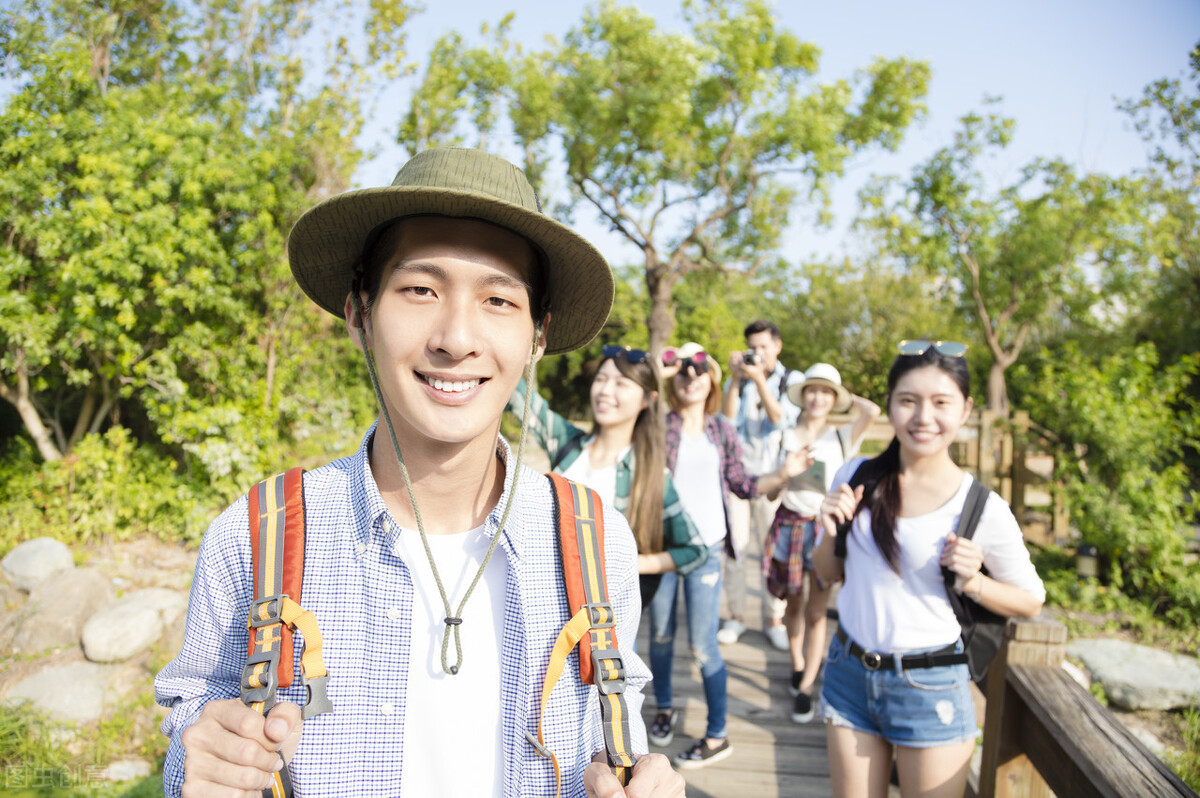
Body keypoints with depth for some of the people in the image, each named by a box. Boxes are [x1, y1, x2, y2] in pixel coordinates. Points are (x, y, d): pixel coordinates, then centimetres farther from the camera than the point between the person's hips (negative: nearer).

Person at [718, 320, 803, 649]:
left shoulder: (793, 380, 6)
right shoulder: (737, 380, 11)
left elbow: (782, 420, -8)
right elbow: (726, 420, -3)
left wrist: (760, 381, -17)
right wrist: (735, 380, -12)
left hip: (773, 475, -1)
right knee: (734, 545, -1)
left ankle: (774, 618, 13)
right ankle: (736, 616, 13)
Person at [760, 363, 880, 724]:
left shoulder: (841, 438, 0)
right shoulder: (785, 437, 5)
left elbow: (871, 411, -19)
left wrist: (846, 396, -1)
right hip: (790, 524, 2)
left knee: (816, 613, 0)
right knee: (794, 604, 15)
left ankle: (805, 689, 7)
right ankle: (798, 665, 35)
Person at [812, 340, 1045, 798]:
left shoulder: (983, 509, -13)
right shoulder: (856, 477, -3)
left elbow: (1031, 601, 1)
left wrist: (972, 582, -17)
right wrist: (831, 530, -11)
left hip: (930, 689, -3)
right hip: (849, 671, 3)